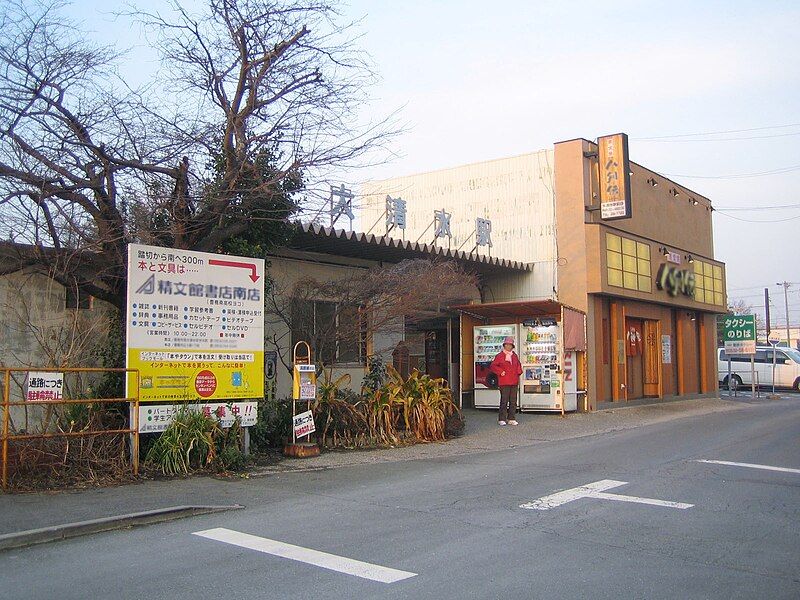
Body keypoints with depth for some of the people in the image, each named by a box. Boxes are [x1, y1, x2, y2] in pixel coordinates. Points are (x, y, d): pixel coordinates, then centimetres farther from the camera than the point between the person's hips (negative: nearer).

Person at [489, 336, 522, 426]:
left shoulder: (514, 355, 15)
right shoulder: (500, 355, -2)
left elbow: (518, 365, 30)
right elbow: (493, 366, -5)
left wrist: (518, 372, 14)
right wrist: (500, 372, -12)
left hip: (514, 382, 6)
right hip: (504, 383, -6)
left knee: (513, 401, 7)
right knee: (504, 401, -5)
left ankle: (511, 419, 14)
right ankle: (502, 419, 2)